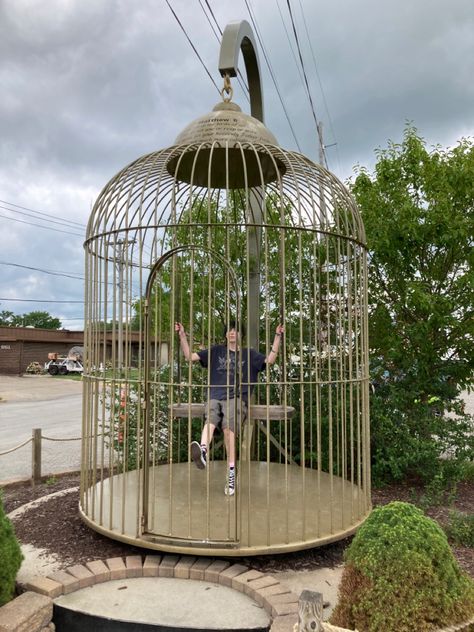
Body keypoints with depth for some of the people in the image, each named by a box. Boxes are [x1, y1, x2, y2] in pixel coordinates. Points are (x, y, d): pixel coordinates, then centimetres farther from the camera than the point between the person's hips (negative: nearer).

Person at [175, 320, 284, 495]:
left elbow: (269, 360, 7)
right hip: (215, 397, 1)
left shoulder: (249, 354, 22)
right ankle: (203, 452, -62)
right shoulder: (216, 351, 24)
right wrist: (182, 336, 10)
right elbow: (190, 356, 18)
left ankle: (231, 473, -36)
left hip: (237, 398, -1)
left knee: (228, 425, -33)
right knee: (210, 420, -33)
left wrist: (277, 337, 2)